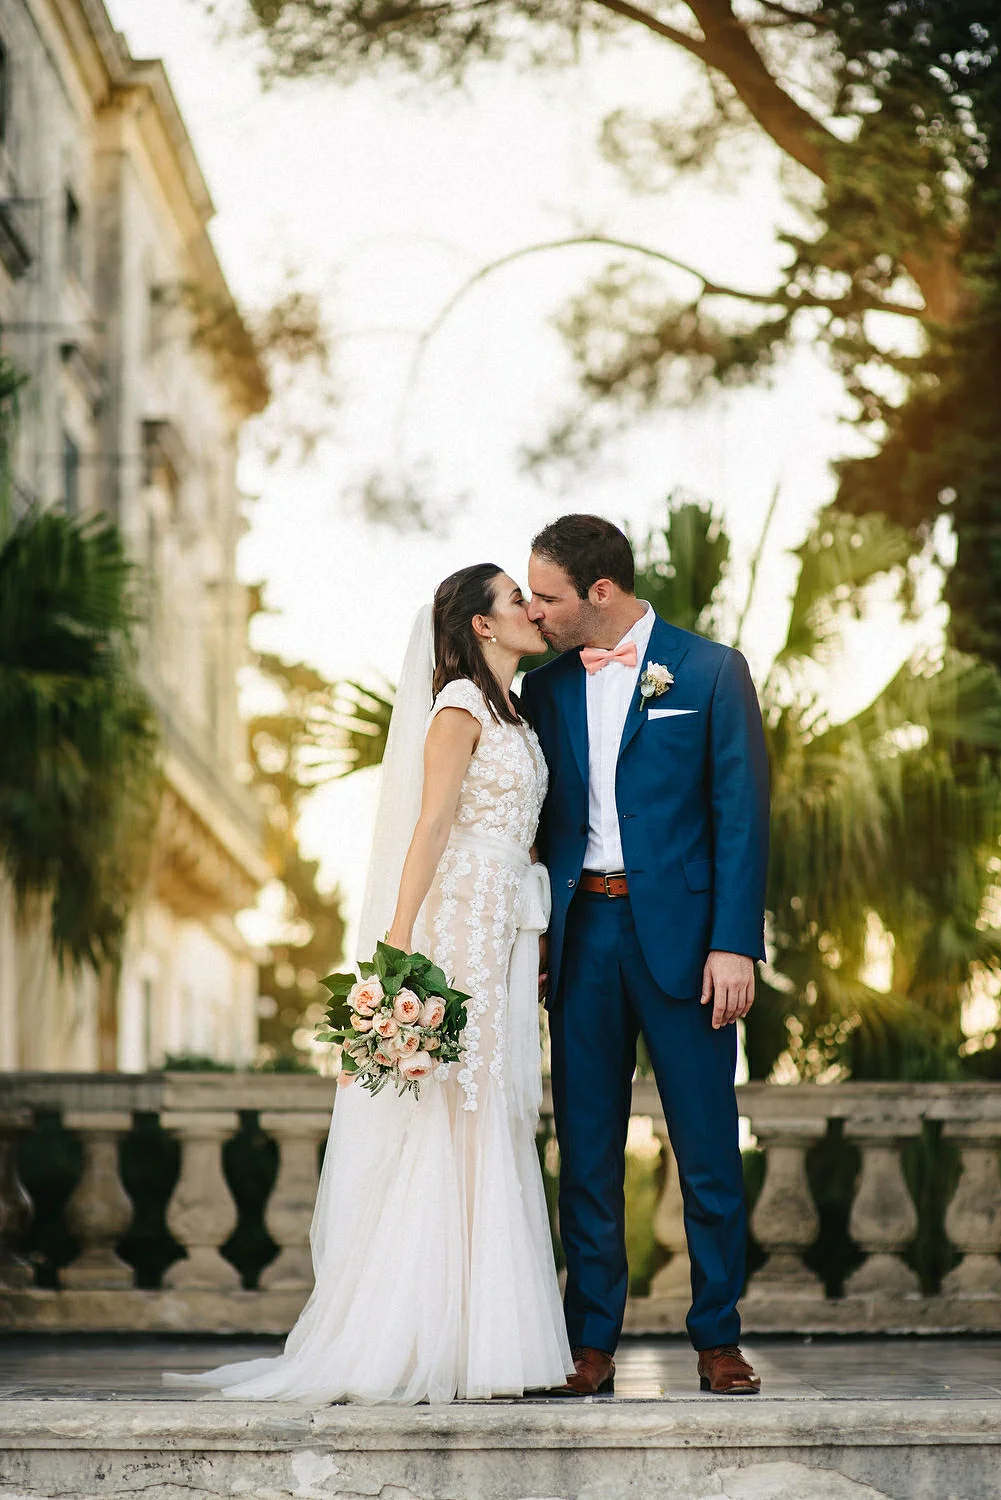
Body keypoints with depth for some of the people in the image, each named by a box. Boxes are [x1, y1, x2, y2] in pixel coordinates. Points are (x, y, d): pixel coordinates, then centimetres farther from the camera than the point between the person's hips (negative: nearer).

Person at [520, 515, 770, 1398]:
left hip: (679, 932, -3)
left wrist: (734, 944, -11)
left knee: (708, 1148, 0)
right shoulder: (546, 687, 12)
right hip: (580, 933, 4)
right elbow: (537, 820, 14)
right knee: (586, 1150, 4)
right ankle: (592, 1342, 10)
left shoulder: (712, 672, 0)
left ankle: (718, 1339, 10)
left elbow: (742, 814, -4)